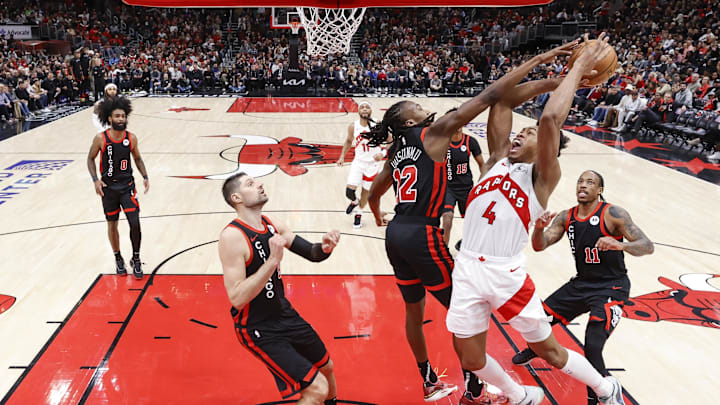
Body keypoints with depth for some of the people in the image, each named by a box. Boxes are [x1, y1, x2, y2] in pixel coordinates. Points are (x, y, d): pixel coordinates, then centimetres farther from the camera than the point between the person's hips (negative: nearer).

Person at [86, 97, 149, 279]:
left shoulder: (131, 138, -5)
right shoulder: (100, 139, -10)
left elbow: (137, 158, 10)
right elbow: (90, 159, 2)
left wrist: (145, 177, -2)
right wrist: (95, 180, -11)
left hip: (127, 185, 1)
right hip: (108, 187, 0)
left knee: (135, 223, -9)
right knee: (112, 224, 10)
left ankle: (136, 259, 8)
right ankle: (118, 258, 29)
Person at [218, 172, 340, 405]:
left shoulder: (272, 225, -1)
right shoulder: (232, 236, -23)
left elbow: (311, 253, 6)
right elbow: (237, 298, -29)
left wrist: (324, 248, -17)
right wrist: (272, 261, -34)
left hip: (285, 314, 8)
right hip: (258, 329, -8)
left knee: (326, 368, 24)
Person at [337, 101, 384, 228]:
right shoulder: (353, 127, -6)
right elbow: (349, 141, 13)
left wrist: (382, 153, -25)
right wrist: (342, 156, 7)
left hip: (373, 163, -1)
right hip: (358, 161, 1)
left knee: (366, 190, 12)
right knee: (350, 191, -10)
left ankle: (359, 214, 37)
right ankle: (354, 201, 27)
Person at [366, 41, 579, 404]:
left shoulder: (396, 151, 15)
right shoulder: (433, 133, -5)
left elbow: (373, 194, 27)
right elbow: (487, 98, -10)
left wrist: (379, 219, 49)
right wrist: (538, 60, -8)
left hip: (396, 234, 8)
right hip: (421, 235, -8)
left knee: (414, 310, 20)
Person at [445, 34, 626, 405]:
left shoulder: (542, 176, -1)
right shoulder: (498, 160, 13)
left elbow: (551, 118, -18)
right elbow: (502, 101, 9)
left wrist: (579, 69, -7)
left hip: (506, 273, -5)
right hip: (468, 269, 5)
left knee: (548, 350, 11)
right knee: (468, 356, 10)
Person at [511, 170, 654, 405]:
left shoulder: (613, 215, -16)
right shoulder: (566, 218, 0)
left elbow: (648, 247, -20)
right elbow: (539, 246, -5)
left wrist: (620, 245, -41)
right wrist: (539, 227, -27)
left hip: (611, 288, -6)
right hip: (581, 283, 6)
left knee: (592, 346, -22)